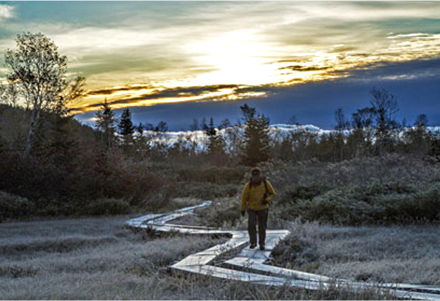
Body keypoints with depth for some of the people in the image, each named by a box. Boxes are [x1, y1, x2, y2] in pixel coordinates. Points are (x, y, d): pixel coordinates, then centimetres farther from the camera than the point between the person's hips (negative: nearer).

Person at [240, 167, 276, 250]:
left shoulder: (266, 183, -15)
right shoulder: (248, 185, -17)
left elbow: (273, 194, -5)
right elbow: (244, 197, -6)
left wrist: (267, 200, -24)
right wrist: (242, 209, -1)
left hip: (263, 208, 1)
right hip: (252, 209, -1)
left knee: (262, 227, 6)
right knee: (251, 225, -18)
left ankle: (262, 243, 24)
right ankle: (253, 242, -5)